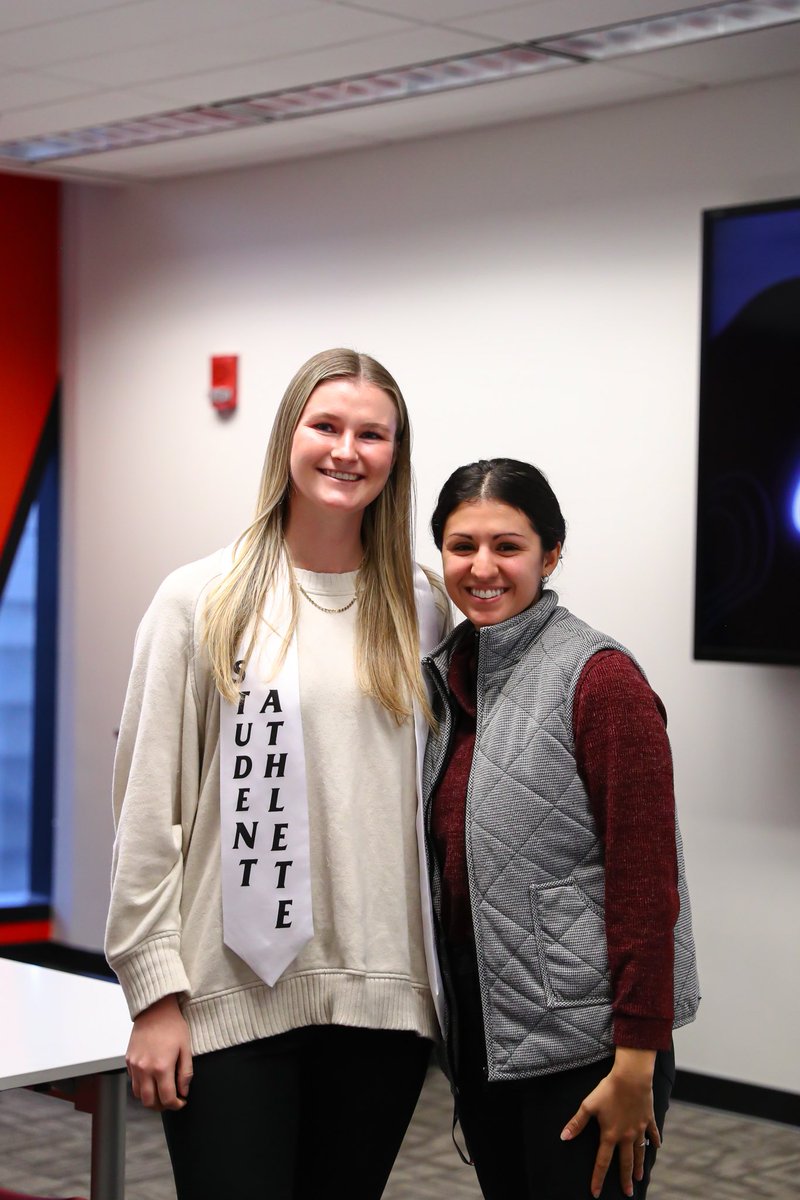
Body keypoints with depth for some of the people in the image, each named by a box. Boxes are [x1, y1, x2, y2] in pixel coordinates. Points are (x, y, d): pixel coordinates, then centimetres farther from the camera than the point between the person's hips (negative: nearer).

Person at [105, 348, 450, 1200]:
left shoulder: (420, 610, 8)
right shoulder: (202, 602, -1)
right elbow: (148, 811, -3)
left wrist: (449, 977, 10)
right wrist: (155, 992, -7)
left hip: (382, 994, 3)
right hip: (234, 993, -3)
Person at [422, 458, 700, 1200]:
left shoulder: (599, 679, -14)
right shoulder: (446, 674, 7)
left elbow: (647, 884, -16)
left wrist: (635, 1066, -18)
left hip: (579, 1040, -7)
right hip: (478, 1025, 7)